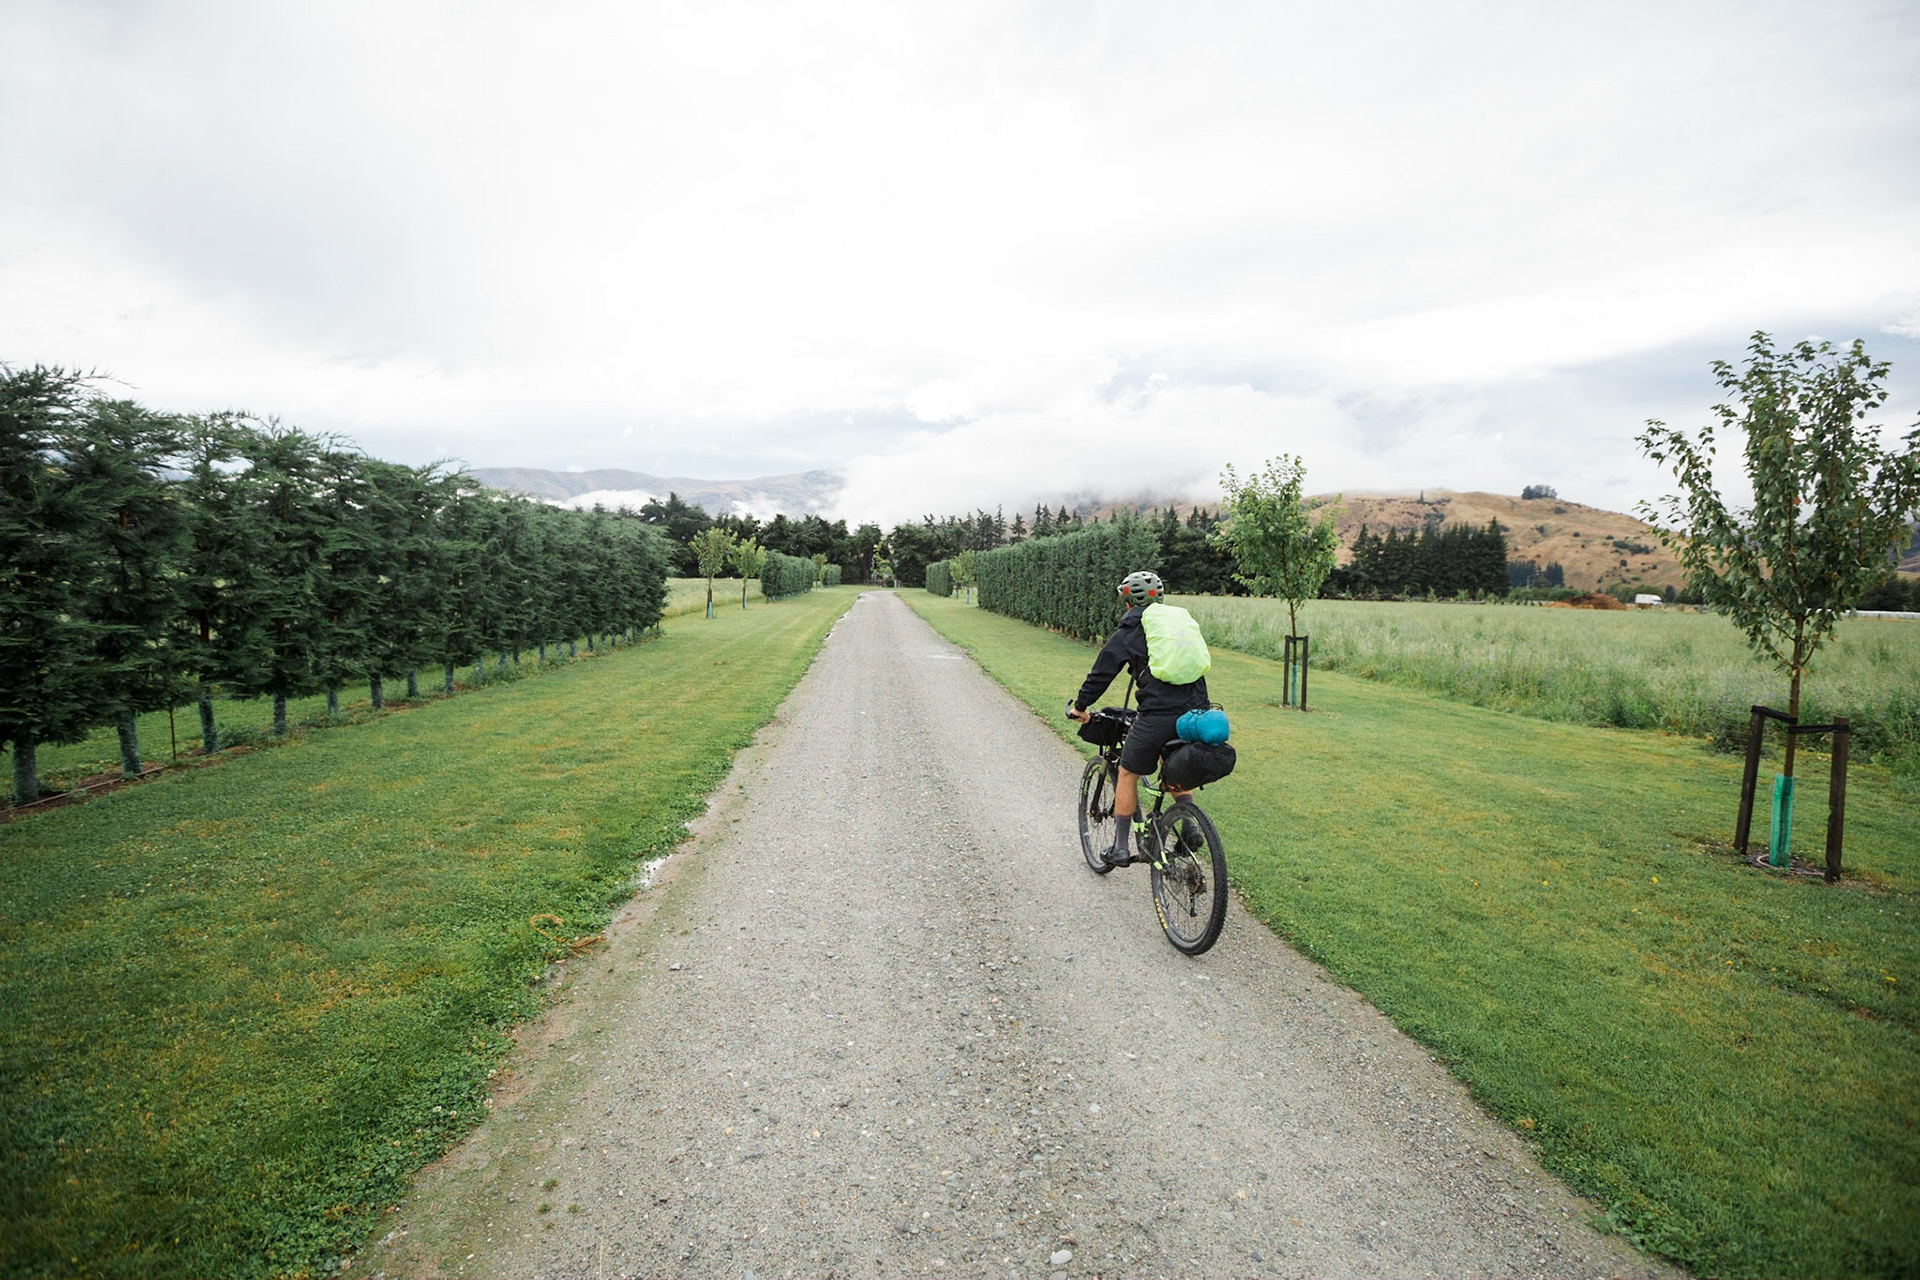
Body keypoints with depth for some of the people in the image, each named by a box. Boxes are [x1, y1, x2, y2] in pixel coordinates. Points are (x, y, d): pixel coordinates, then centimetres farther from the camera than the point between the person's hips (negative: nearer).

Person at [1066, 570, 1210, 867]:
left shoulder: (1128, 632, 5)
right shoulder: (1183, 621, 20)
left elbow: (1102, 673, 6)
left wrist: (1080, 706, 19)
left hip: (1157, 717, -5)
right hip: (1195, 714, 6)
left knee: (1127, 775, 12)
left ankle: (1120, 848, 15)